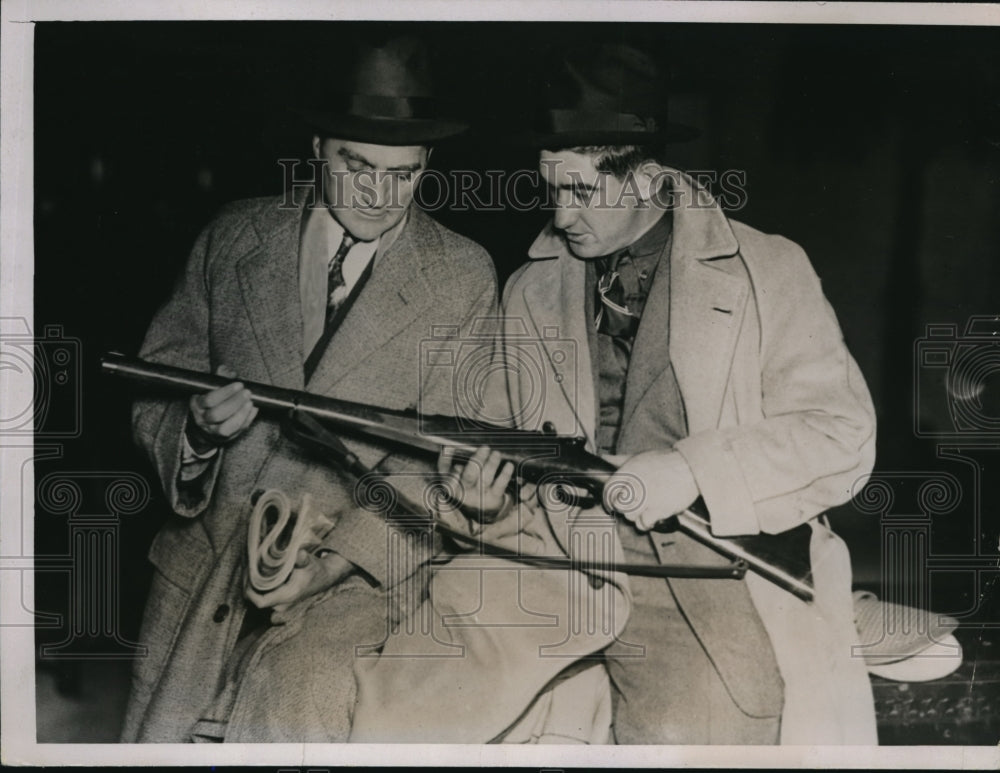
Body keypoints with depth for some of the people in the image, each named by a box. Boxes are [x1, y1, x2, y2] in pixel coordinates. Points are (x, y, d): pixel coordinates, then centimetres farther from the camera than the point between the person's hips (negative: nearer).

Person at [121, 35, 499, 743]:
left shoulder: (464, 278, 0)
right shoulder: (235, 237, 8)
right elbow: (154, 389, 9)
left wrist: (336, 563, -17)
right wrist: (200, 424, -14)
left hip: (358, 570, -2)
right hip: (207, 556, 3)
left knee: (294, 716, -22)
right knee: (159, 734, -4)